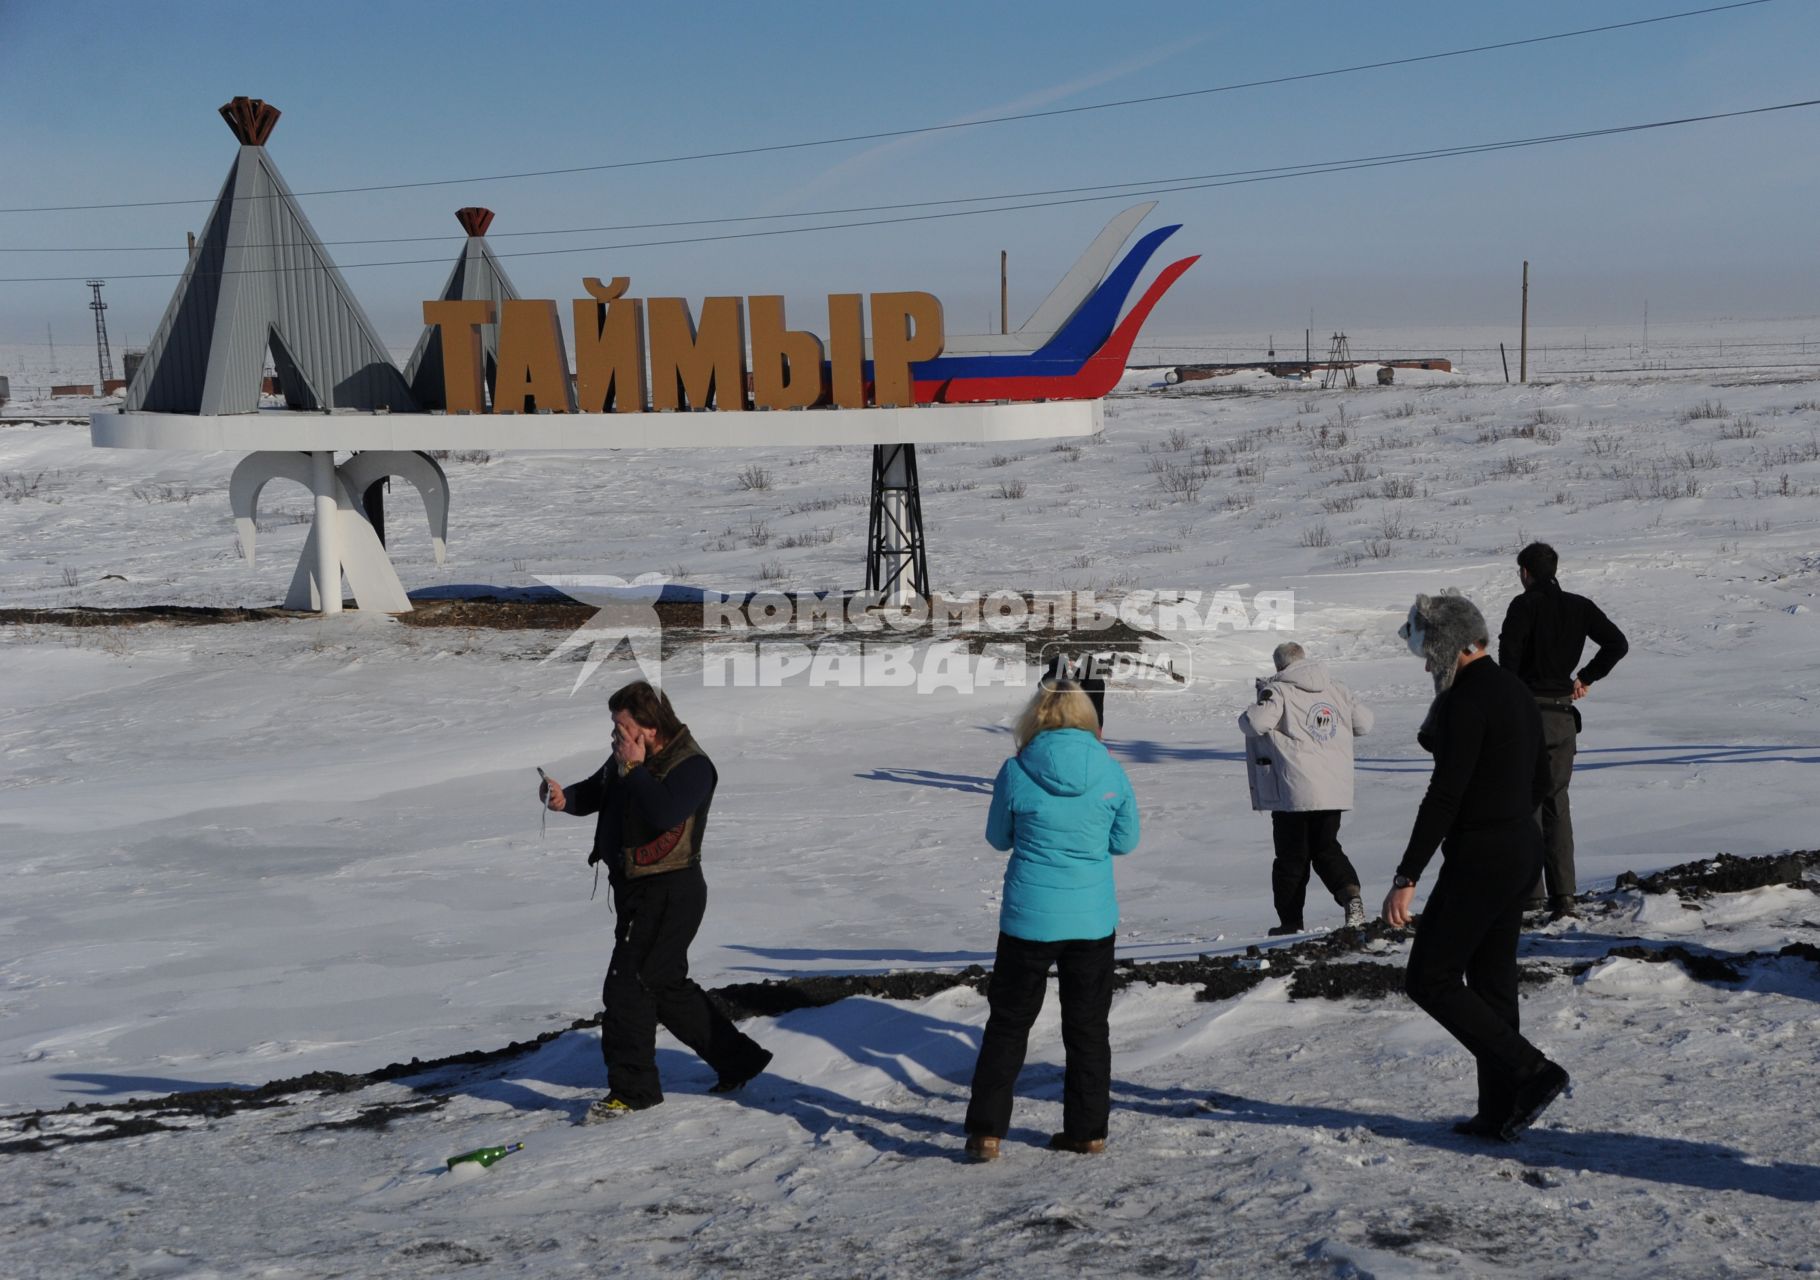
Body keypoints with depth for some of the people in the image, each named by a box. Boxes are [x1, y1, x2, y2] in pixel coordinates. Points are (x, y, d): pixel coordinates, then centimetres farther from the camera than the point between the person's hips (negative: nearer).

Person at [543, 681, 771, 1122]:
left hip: (670, 893, -9)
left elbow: (664, 814, -33)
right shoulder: (626, 759, 9)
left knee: (626, 984, -9)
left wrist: (633, 769, -24)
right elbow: (594, 792, 18)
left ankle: (632, 1089, 2)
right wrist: (566, 798, -5)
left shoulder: (691, 766, -17)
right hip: (635, 890, 10)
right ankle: (737, 1058, 28)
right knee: (668, 986, 16)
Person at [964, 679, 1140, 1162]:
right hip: (1094, 919, 2)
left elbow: (999, 837, 4)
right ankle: (1088, 1131, 22)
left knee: (1008, 1024, 11)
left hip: (1029, 918, -1)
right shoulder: (1111, 771, -6)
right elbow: (1125, 841, 5)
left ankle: (986, 1132, 11)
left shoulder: (1016, 773, -11)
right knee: (1088, 1027, 16)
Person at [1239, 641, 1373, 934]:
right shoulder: (1335, 689, 10)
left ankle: (1290, 921, 11)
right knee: (1326, 848, 17)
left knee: (1291, 857, 7)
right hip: (1335, 789, 5)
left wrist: (1245, 715, 1)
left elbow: (1256, 722, -22)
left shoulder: (1278, 690, -8)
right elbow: (1364, 721, 14)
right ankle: (1351, 894, -8)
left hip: (1294, 792, -5)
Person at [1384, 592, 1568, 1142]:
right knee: (1492, 981, 15)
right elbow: (1539, 778, 20)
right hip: (1524, 849, 10)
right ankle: (1500, 1112, 19)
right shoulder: (1517, 691, 11)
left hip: (1479, 859, -10)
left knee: (1430, 979, 0)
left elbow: (1444, 795, -22)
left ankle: (1532, 1072, -4)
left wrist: (1406, 878, -21)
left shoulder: (1465, 699, -18)